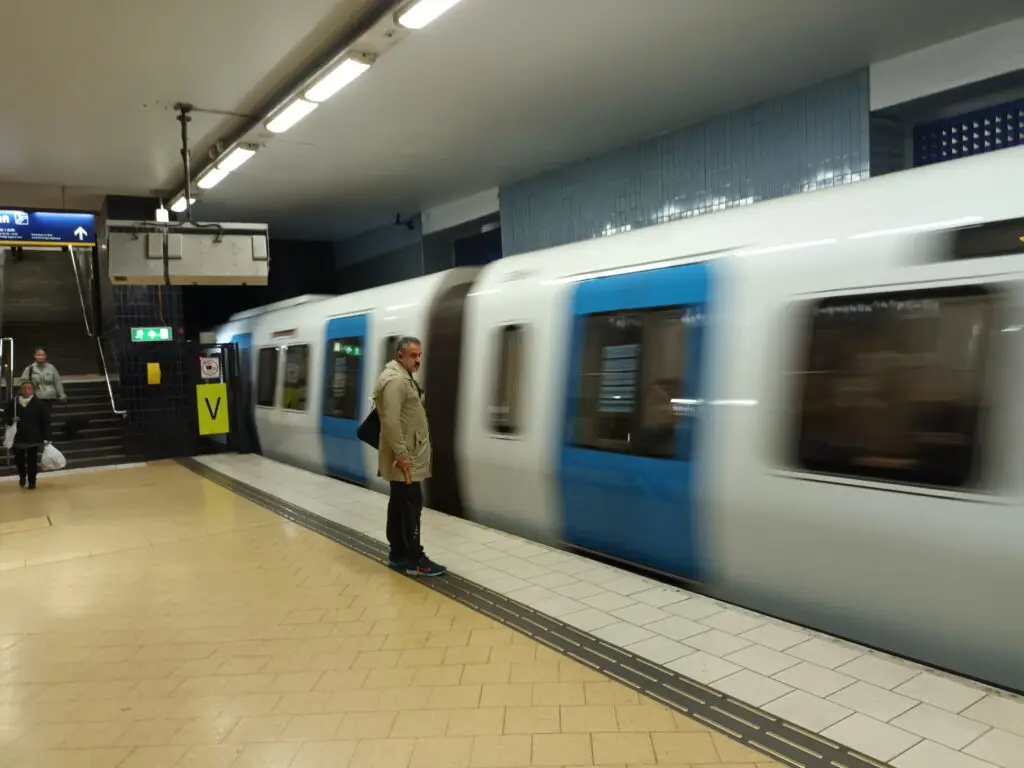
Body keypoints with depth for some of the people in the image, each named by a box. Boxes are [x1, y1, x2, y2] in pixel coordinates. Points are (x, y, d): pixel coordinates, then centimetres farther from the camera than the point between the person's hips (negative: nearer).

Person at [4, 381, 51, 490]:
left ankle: (32, 482, 16)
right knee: (19, 460, 13)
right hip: (18, 437, 3)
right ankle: (22, 476, 41)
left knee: (32, 461, 2)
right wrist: (11, 420, -13)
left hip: (34, 438, -3)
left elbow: (45, 422, -6)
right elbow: (5, 416, 12)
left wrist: (45, 438, -10)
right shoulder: (14, 402, -2)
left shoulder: (39, 404, -8)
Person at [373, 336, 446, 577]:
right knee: (411, 506, -5)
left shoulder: (403, 377, 18)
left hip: (407, 455, 10)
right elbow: (391, 421, -24)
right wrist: (402, 455, -25)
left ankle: (398, 555, 21)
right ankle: (415, 560, 2)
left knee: (399, 505, 13)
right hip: (404, 458, -10)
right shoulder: (395, 379, -16)